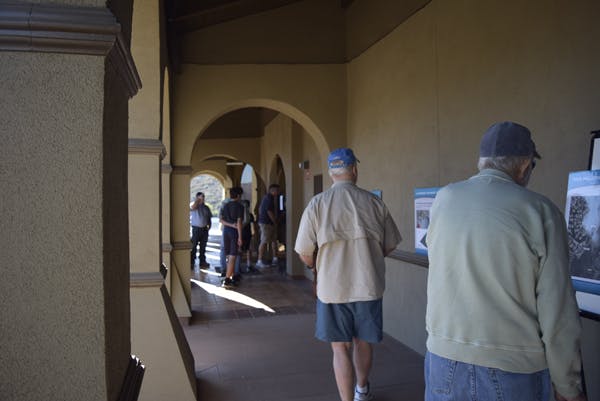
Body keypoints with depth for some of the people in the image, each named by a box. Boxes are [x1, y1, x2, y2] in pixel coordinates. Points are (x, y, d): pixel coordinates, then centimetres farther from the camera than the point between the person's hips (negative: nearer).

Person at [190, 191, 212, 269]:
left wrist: (209, 225, 3)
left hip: (204, 229, 5)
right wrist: (198, 200, -20)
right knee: (193, 246, -4)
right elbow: (192, 207, -28)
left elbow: (209, 218, 18)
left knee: (203, 246, 11)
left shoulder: (206, 207, 14)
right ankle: (192, 262, 1)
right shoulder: (194, 205, -2)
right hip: (196, 229, -5)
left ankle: (202, 261, 19)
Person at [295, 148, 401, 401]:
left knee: (341, 349, 11)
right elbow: (389, 246, 4)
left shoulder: (317, 205, -9)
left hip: (332, 287, -2)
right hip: (369, 285, 2)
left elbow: (304, 253, -8)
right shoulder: (374, 202, -5)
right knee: (363, 342, 21)